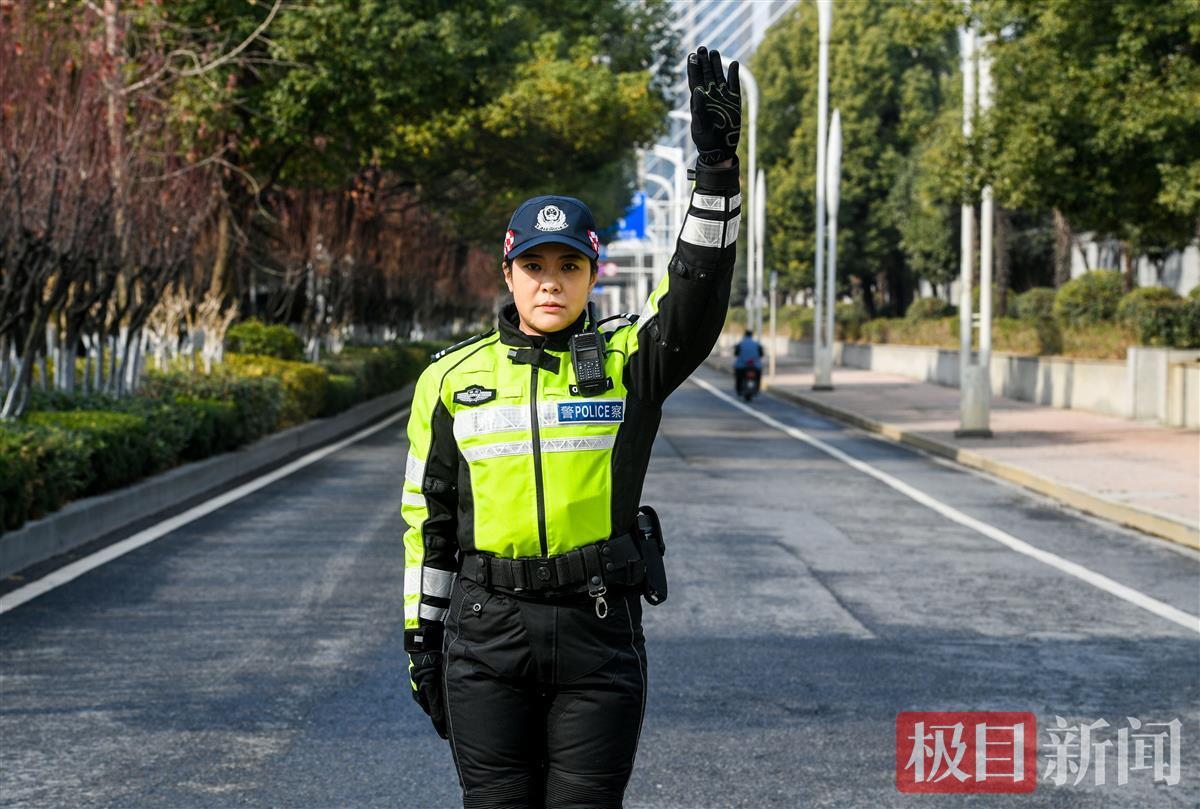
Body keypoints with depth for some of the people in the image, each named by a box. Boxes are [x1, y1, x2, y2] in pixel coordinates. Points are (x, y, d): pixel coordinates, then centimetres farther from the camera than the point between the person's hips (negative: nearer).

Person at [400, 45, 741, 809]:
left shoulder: (628, 363, 2)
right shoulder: (453, 379, 5)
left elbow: (698, 294, -14)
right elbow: (429, 517, 11)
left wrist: (719, 164, -25)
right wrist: (422, 632, 9)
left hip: (600, 634, -1)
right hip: (486, 633, 1)